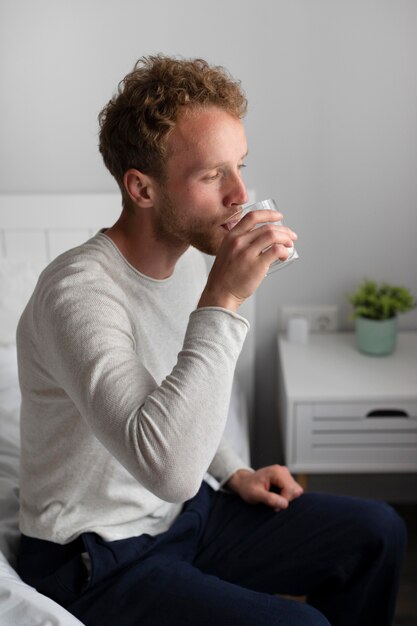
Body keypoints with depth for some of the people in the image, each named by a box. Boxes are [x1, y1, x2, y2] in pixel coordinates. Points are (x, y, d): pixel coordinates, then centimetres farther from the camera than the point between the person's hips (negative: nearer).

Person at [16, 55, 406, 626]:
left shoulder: (188, 257, 0)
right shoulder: (79, 291, -28)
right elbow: (167, 469, -40)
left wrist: (233, 473, 5)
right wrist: (222, 300, -37)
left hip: (184, 511, 8)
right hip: (97, 558, -7)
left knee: (378, 532, 5)